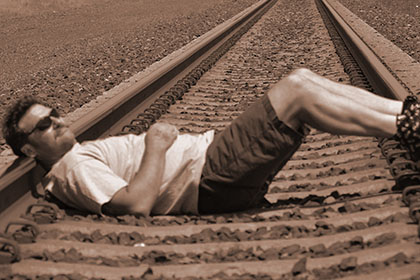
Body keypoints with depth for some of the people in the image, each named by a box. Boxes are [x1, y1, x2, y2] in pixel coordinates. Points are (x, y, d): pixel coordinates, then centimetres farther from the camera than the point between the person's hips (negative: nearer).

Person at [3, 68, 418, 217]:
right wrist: (155, 148, -15)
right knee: (294, 91, -15)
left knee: (302, 78, 1)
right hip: (212, 179, -10)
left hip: (211, 150, 10)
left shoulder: (87, 154, 24)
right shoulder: (73, 168, -8)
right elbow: (136, 205, -23)